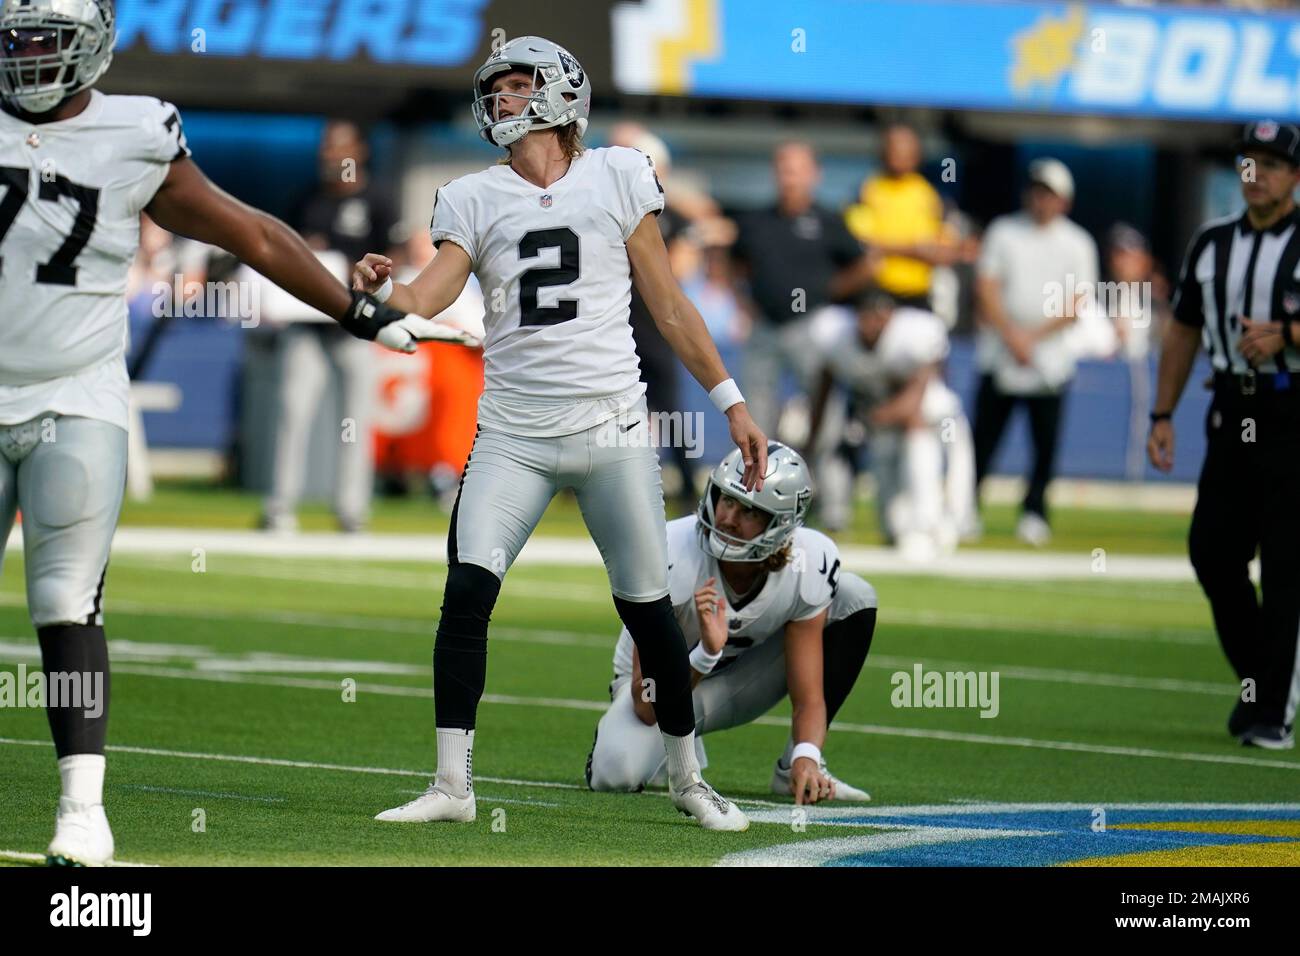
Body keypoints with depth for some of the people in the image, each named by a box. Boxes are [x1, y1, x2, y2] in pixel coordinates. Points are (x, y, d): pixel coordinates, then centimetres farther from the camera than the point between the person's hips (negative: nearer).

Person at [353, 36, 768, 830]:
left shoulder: (618, 178, 4)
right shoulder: (474, 200, 8)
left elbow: (669, 306, 8)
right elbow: (428, 297, -6)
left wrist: (732, 404, 6)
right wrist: (380, 287, -28)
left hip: (611, 428, -1)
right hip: (513, 431, 1)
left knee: (648, 607, 3)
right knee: (467, 590, -14)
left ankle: (688, 777, 21)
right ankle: (452, 783, -9)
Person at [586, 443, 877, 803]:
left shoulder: (807, 567, -23)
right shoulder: (673, 557, -32)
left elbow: (808, 698, -20)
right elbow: (648, 707, -32)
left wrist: (806, 758, -41)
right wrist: (706, 652, -48)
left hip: (740, 681, 3)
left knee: (854, 596, -16)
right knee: (617, 772, -35)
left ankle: (794, 766, -11)